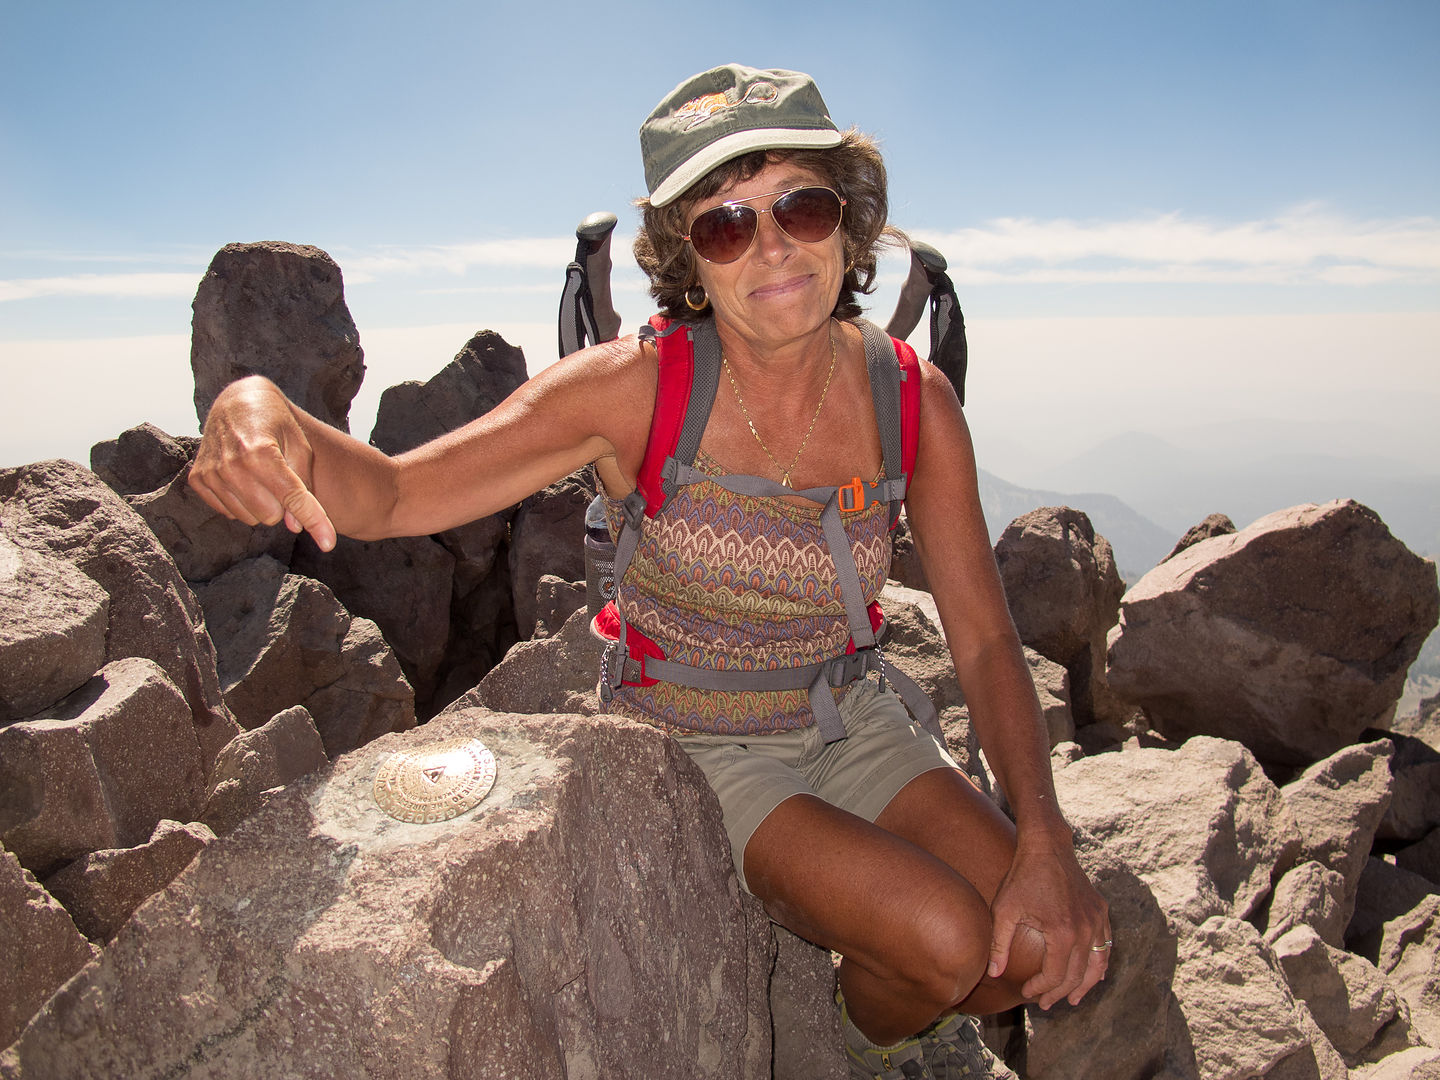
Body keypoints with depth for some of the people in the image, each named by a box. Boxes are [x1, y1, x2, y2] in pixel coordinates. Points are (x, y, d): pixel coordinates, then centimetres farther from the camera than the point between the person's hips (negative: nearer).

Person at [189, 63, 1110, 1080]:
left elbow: (986, 642, -9)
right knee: (948, 942, -20)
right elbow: (391, 494, -24)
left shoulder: (913, 402, -13)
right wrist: (260, 413, -46)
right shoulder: (638, 390, -22)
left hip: (849, 725, 4)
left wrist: (1045, 841, -21)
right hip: (696, 753, -3)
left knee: (1054, 948, -9)